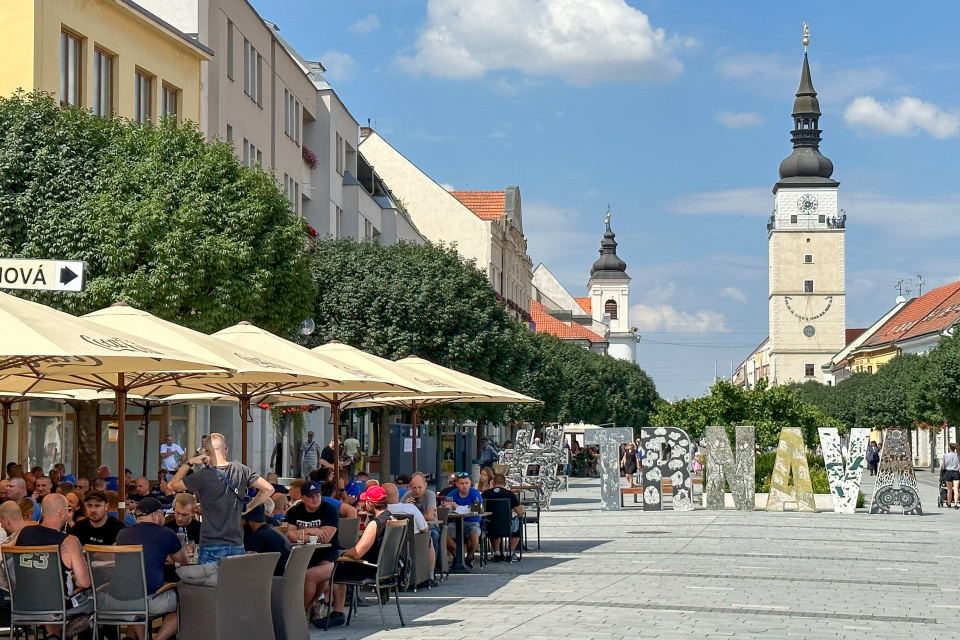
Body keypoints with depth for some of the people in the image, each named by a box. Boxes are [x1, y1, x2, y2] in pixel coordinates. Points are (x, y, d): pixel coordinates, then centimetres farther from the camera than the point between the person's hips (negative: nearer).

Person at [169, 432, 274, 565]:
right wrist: (248, 507, 12)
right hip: (237, 546, 4)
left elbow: (173, 485, 0)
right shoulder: (241, 470, 1)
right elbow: (268, 489, 2)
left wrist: (189, 463, -1)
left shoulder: (203, 475, -10)